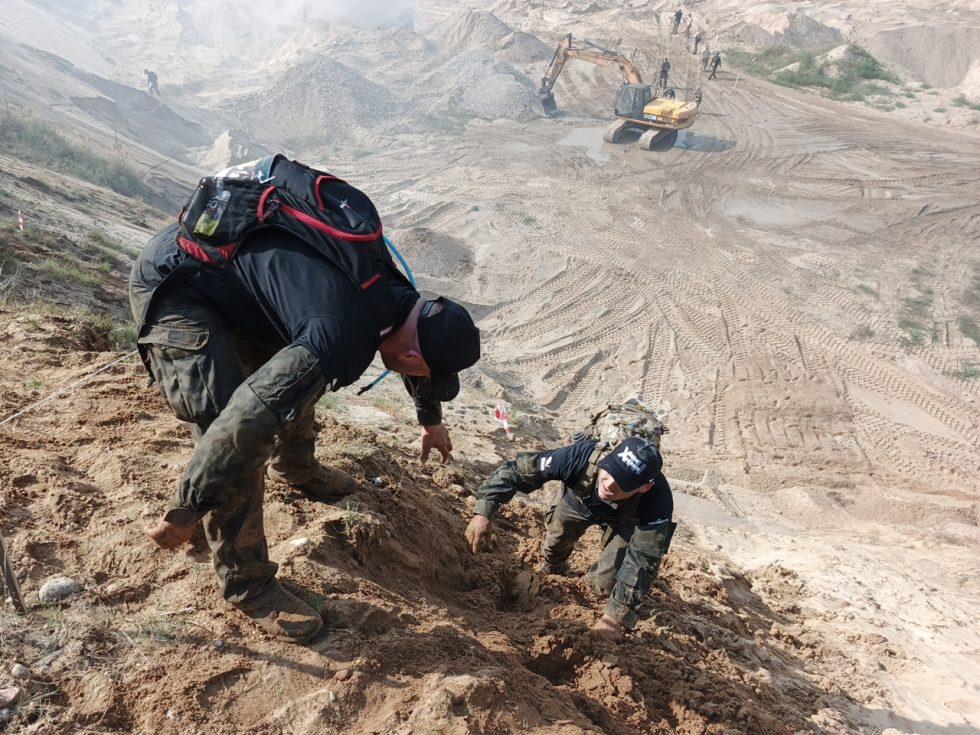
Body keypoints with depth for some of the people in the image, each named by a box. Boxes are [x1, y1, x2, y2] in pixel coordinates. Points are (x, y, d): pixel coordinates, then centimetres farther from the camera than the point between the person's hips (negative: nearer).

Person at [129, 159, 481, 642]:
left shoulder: (397, 293, -3)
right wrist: (184, 513, -25)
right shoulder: (343, 338, -32)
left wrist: (431, 419, 34)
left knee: (295, 369, 19)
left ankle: (294, 467, 46)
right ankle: (246, 583, 0)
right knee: (241, 428, -16)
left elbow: (418, 345, 19)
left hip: (221, 254, 9)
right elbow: (247, 420, -36)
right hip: (171, 286, -9)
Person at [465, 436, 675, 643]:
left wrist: (615, 616, -44)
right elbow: (517, 469, -37)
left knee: (605, 583, -13)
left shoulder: (657, 499, -44)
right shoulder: (584, 455, -44)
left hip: (624, 519, -1)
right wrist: (483, 512, -48)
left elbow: (644, 559, -40)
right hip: (578, 500, 1)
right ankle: (550, 567, 48)